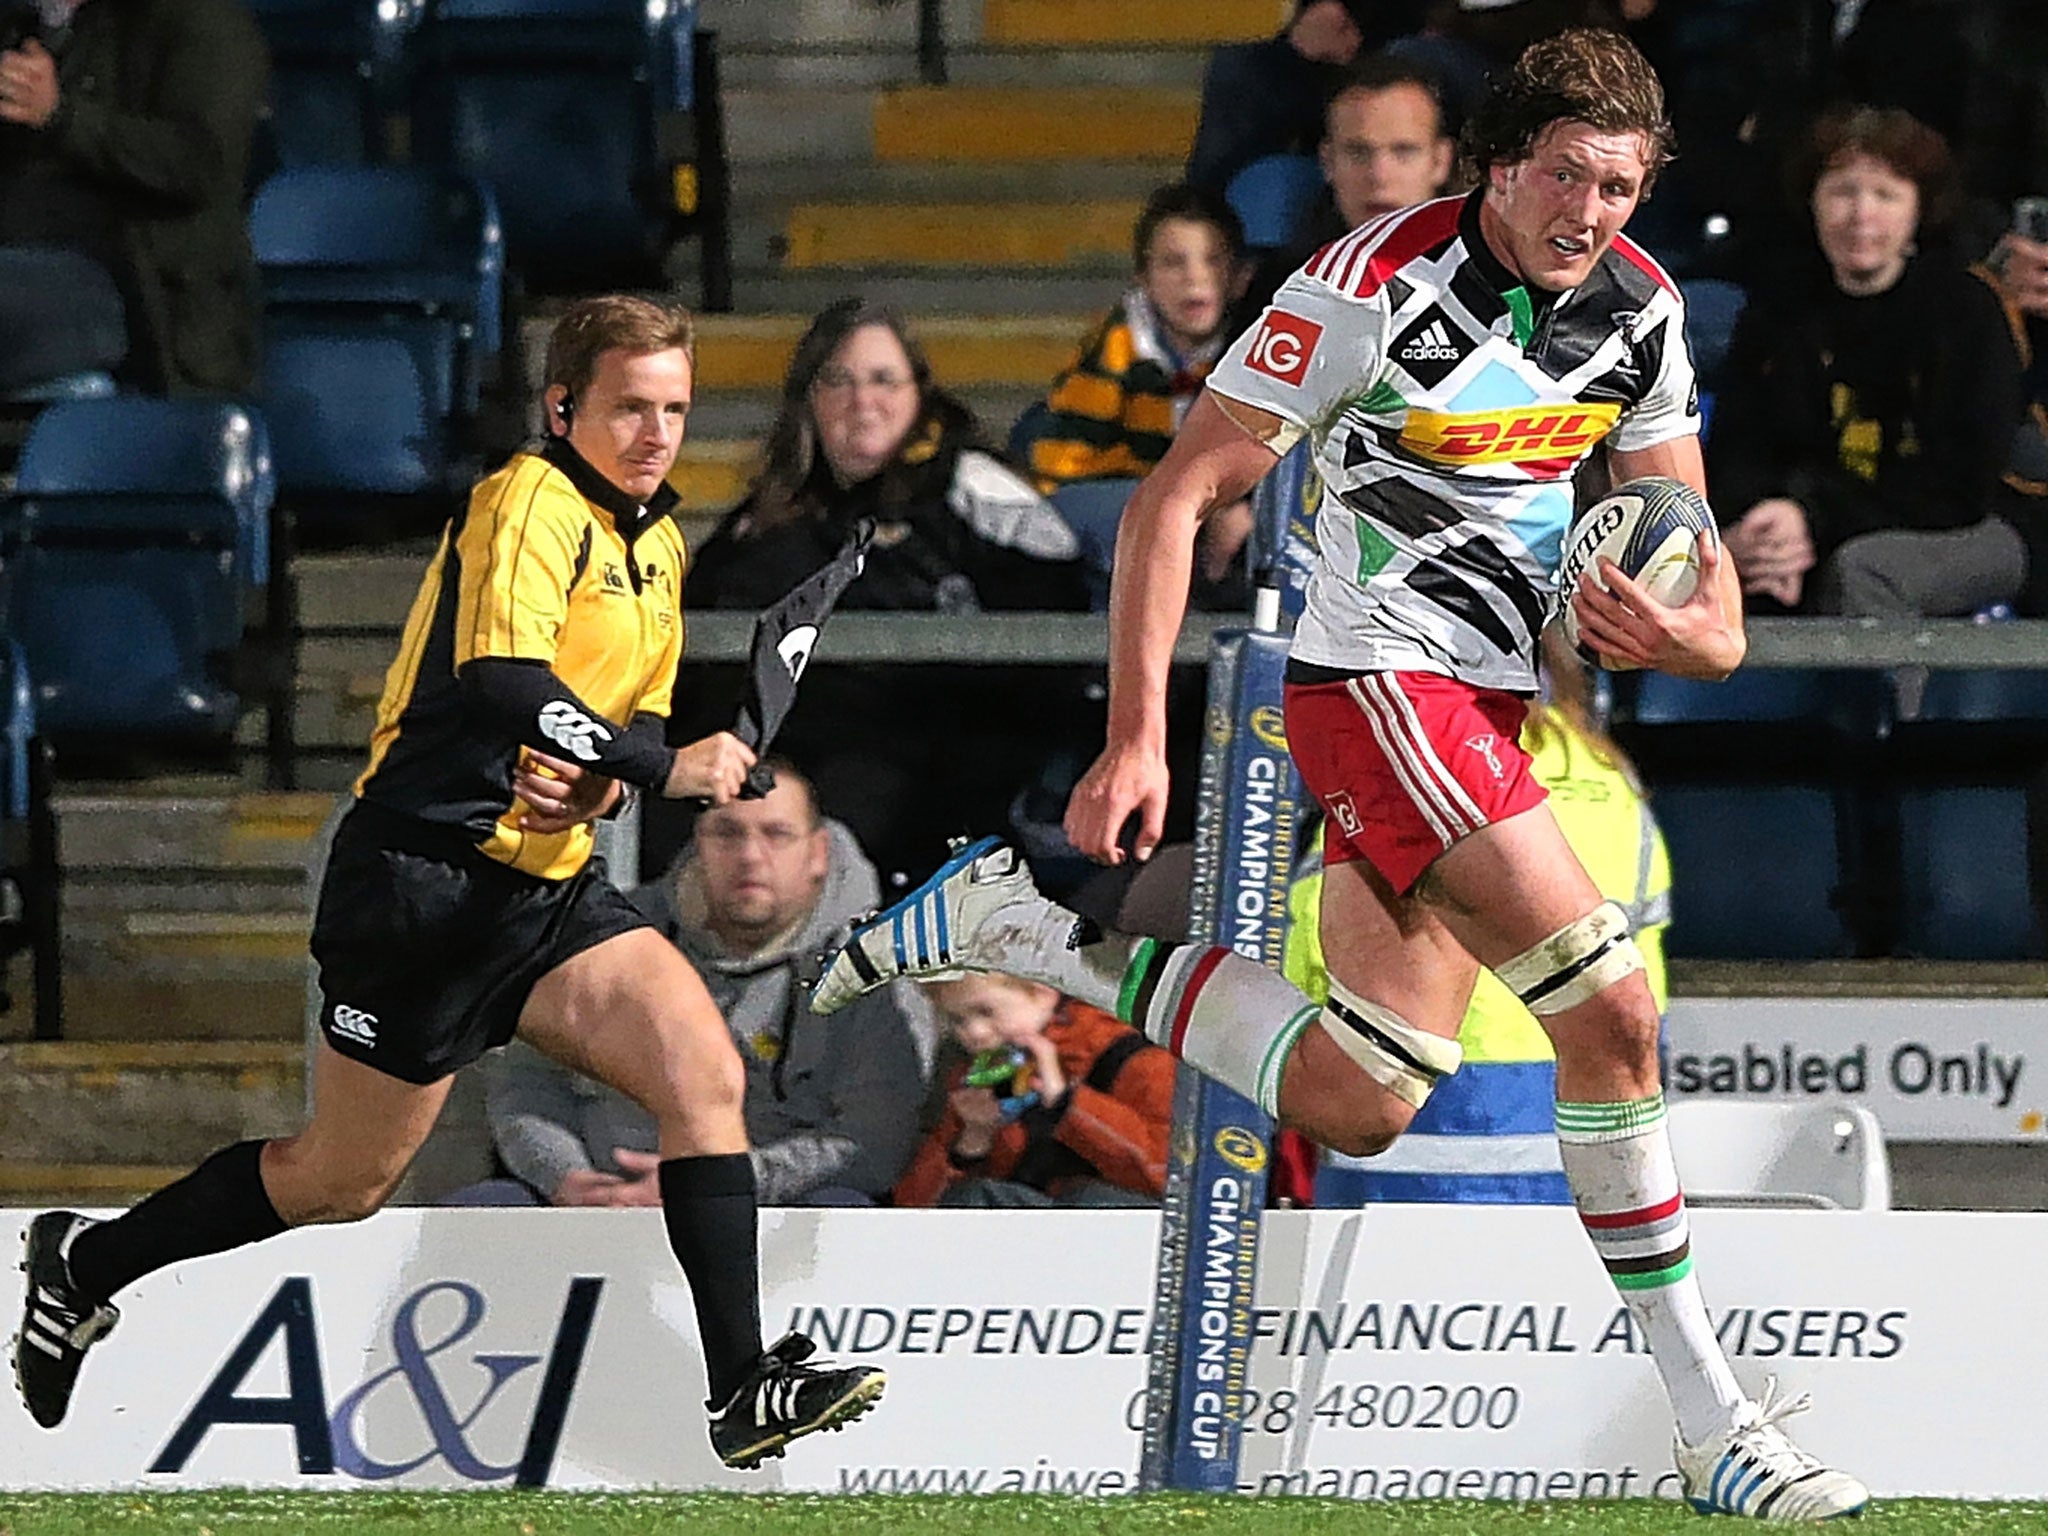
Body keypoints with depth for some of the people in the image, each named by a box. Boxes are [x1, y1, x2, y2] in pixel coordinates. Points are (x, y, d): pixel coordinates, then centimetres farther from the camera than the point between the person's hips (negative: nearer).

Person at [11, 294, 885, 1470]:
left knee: (704, 1069, -14)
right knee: (344, 1181, 5)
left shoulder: (659, 543, 13)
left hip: (552, 887, 8)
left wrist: (595, 776, 0)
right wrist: (661, 769, -29)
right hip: (426, 881, -8)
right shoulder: (529, 504, -14)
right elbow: (503, 683, -29)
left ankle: (746, 1390, -16)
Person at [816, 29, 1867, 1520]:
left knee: (1350, 1105, 6)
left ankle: (1018, 925, 21)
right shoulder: (1376, 286, -16)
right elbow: (1177, 495, -12)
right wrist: (1135, 737, -17)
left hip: (1492, 706, 8)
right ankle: (1709, 1419, -14)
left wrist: (1694, 630, -15)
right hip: (1379, 675, -8)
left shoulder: (1640, 307, 3)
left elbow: (1696, 557, 10)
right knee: (1612, 1009, -21)